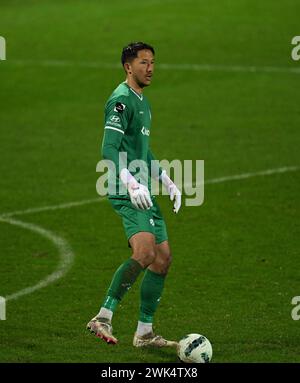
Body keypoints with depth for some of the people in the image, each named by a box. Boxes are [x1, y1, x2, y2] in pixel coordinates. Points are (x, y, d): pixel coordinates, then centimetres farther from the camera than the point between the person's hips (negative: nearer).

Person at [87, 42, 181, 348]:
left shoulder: (142, 101, 20)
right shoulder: (122, 100, -11)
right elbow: (109, 150, -20)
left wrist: (166, 181, 26)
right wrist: (131, 184, -30)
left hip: (143, 192, 10)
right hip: (126, 194, -10)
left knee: (162, 258, 8)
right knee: (144, 252, -26)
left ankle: (144, 333, 16)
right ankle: (103, 317, -22)